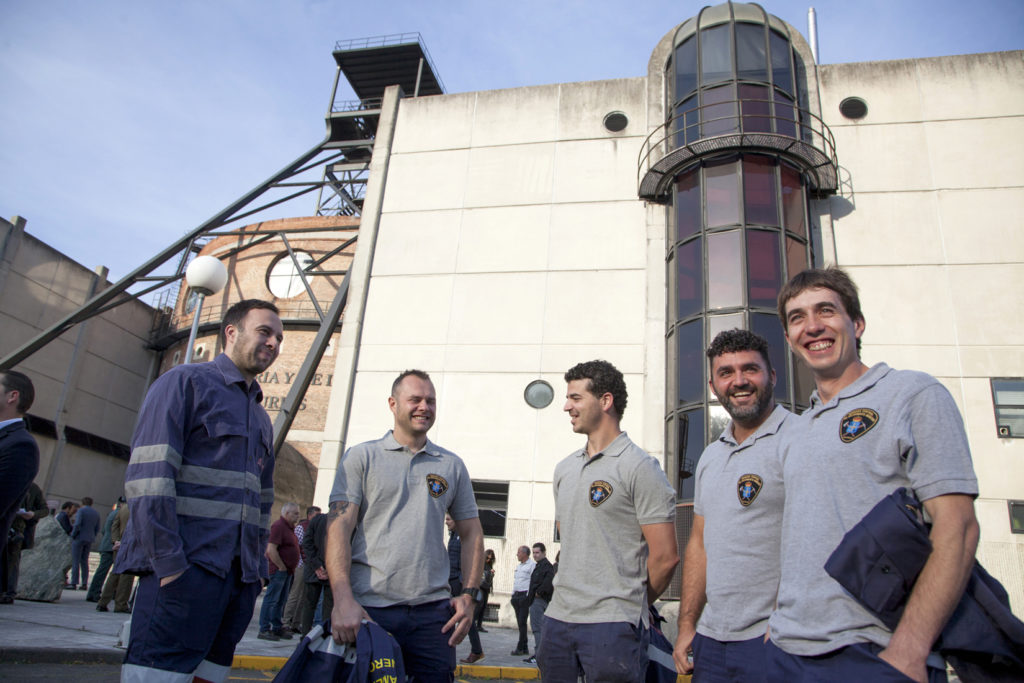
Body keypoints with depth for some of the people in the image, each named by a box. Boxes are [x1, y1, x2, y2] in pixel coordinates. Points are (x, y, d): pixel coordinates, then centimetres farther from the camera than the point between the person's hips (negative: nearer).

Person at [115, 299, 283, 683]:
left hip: (239, 576, 7)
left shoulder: (261, 418, 23)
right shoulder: (186, 382, 0)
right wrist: (168, 562, -18)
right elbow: (148, 475, -12)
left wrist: (257, 567, 14)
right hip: (185, 568, -7)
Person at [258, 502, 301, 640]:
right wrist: (281, 567, -17)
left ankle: (277, 628, 20)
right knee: (271, 600, -4)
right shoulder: (278, 526, -14)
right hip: (279, 570, -10)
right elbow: (271, 550, -22)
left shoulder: (289, 527, 17)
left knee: (280, 601, 14)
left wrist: (291, 569, 14)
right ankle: (264, 630, 1)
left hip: (287, 571, 10)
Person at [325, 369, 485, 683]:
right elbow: (339, 527, -5)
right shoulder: (361, 457, 4)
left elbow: (471, 533, 15)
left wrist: (470, 594, 3)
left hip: (433, 610, 2)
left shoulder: (453, 465, 12)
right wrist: (343, 599, -16)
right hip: (367, 609, -2)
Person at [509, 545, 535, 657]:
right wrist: (513, 595, 17)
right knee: (520, 623, 9)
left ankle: (521, 648, -5)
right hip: (517, 596, 8)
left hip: (525, 596, -8)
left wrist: (528, 596, -18)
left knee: (522, 622, -9)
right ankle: (525, 647, 15)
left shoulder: (532, 565, -9)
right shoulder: (518, 566, 18)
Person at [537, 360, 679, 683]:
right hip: (558, 617, 7)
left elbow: (665, 556, -10)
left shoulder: (639, 467, -10)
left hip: (612, 623, -6)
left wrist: (633, 603, 3)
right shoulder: (564, 468, 12)